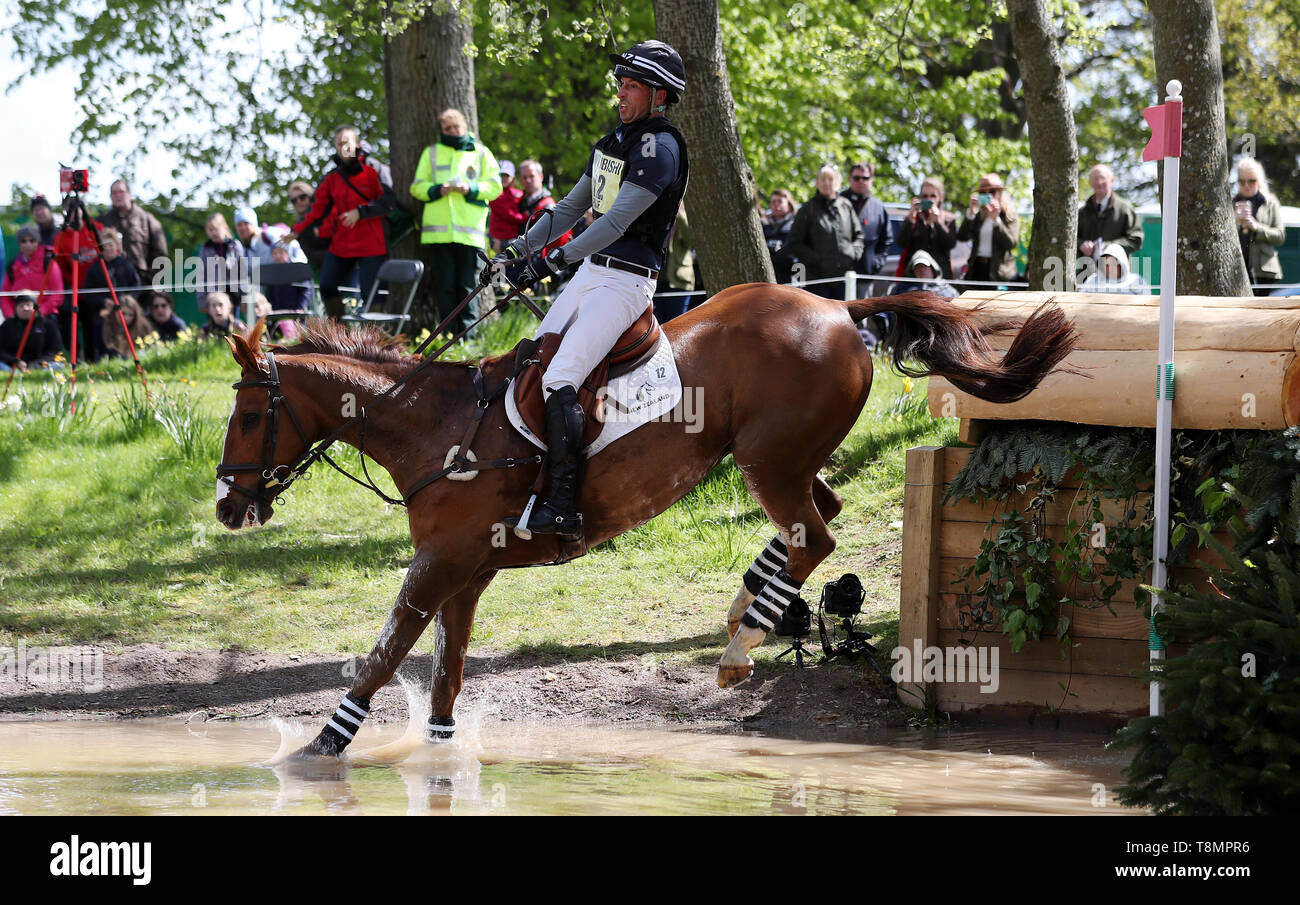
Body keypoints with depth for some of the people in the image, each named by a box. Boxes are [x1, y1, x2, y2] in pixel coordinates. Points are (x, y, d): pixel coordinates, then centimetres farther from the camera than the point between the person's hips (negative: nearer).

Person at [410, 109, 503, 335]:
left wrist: (471, 189, -11)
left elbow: (494, 186, 7)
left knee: (468, 286, -3)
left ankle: (467, 332, 0)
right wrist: (437, 190, -9)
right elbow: (417, 187, 12)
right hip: (439, 230, 1)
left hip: (470, 231, -1)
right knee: (446, 285, -1)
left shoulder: (480, 153, 11)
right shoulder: (431, 153, 15)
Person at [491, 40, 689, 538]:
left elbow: (617, 221, -24)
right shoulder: (615, 141, 15)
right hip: (590, 272, 10)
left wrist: (554, 259, -30)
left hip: (627, 282, -10)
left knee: (558, 382, -21)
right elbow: (571, 208, 21)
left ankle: (564, 506, -22)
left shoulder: (660, 147, -15)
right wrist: (519, 248, 12)